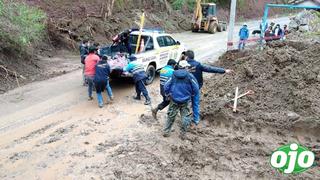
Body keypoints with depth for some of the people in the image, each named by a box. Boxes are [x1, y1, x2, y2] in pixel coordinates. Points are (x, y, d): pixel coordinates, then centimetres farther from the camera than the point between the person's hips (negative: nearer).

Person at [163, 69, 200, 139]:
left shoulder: (173, 75, 3)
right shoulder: (189, 76, -3)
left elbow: (166, 87, 0)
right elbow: (196, 89, -3)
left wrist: (169, 95, 15)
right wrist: (190, 95, 14)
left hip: (174, 100, 2)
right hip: (185, 101, -2)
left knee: (170, 116, 16)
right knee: (186, 118, 11)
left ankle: (166, 132, 23)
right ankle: (182, 134, 16)